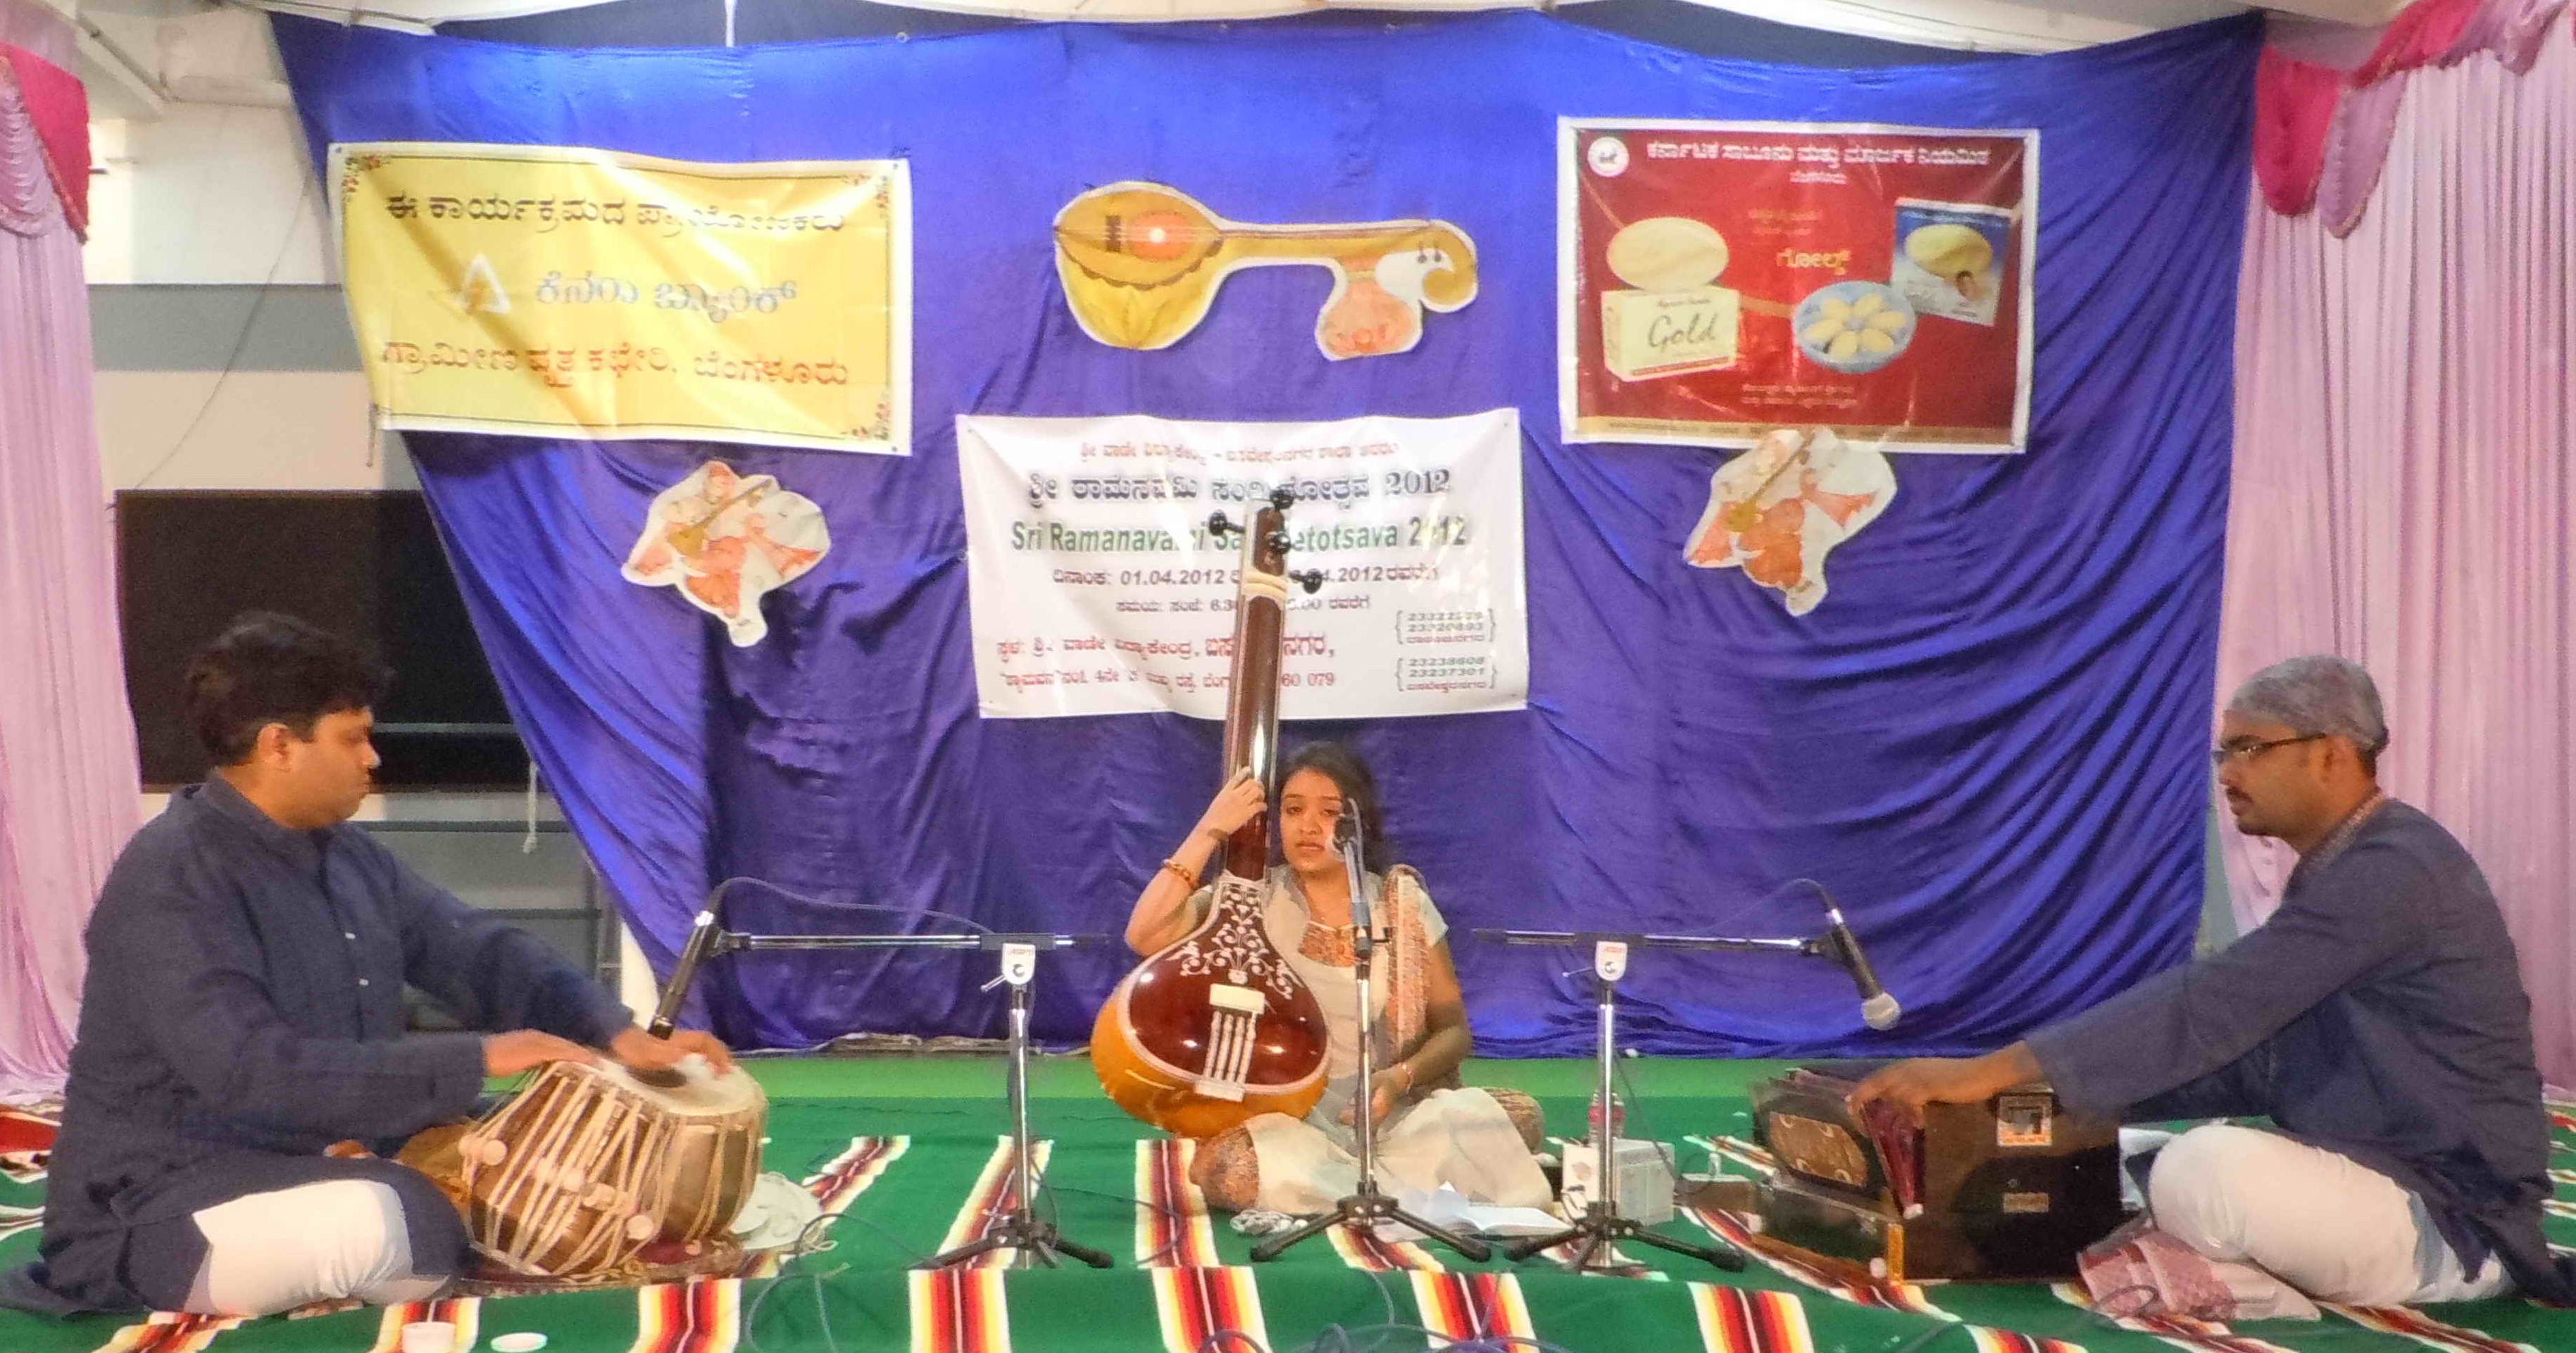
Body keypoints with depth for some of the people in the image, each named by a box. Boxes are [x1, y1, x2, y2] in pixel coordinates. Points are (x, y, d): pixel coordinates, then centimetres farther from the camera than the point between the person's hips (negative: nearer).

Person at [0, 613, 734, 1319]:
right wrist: (476, 1059, -28)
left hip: (328, 1157, 9)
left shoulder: (348, 853, 5)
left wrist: (615, 1036, -9)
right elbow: (250, 1071, -30)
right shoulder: (171, 876, -21)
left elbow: (478, 953, 8)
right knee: (391, 1227, -36)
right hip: (172, 1201, -8)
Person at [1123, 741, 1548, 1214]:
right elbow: (1145, 936, -16)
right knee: (1225, 1165, -34)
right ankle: (1422, 1188, -16)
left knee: (1519, 1114, -23)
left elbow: (1452, 1029, 7)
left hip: (1395, 1119, 1)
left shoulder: (1403, 902, 5)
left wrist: (1402, 1077, -14)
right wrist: (1211, 831, -17)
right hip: (1284, 1121, -1)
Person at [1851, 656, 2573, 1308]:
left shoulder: (2391, 868, -20)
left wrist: (1997, 1070, -31)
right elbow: (2255, 1061, 11)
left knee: (2204, 1171, -34)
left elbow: (2214, 1003, -29)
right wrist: (2081, 1092, 0)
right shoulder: (2343, 871, 12)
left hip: (2448, 1218, -10)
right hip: (2370, 1175, 10)